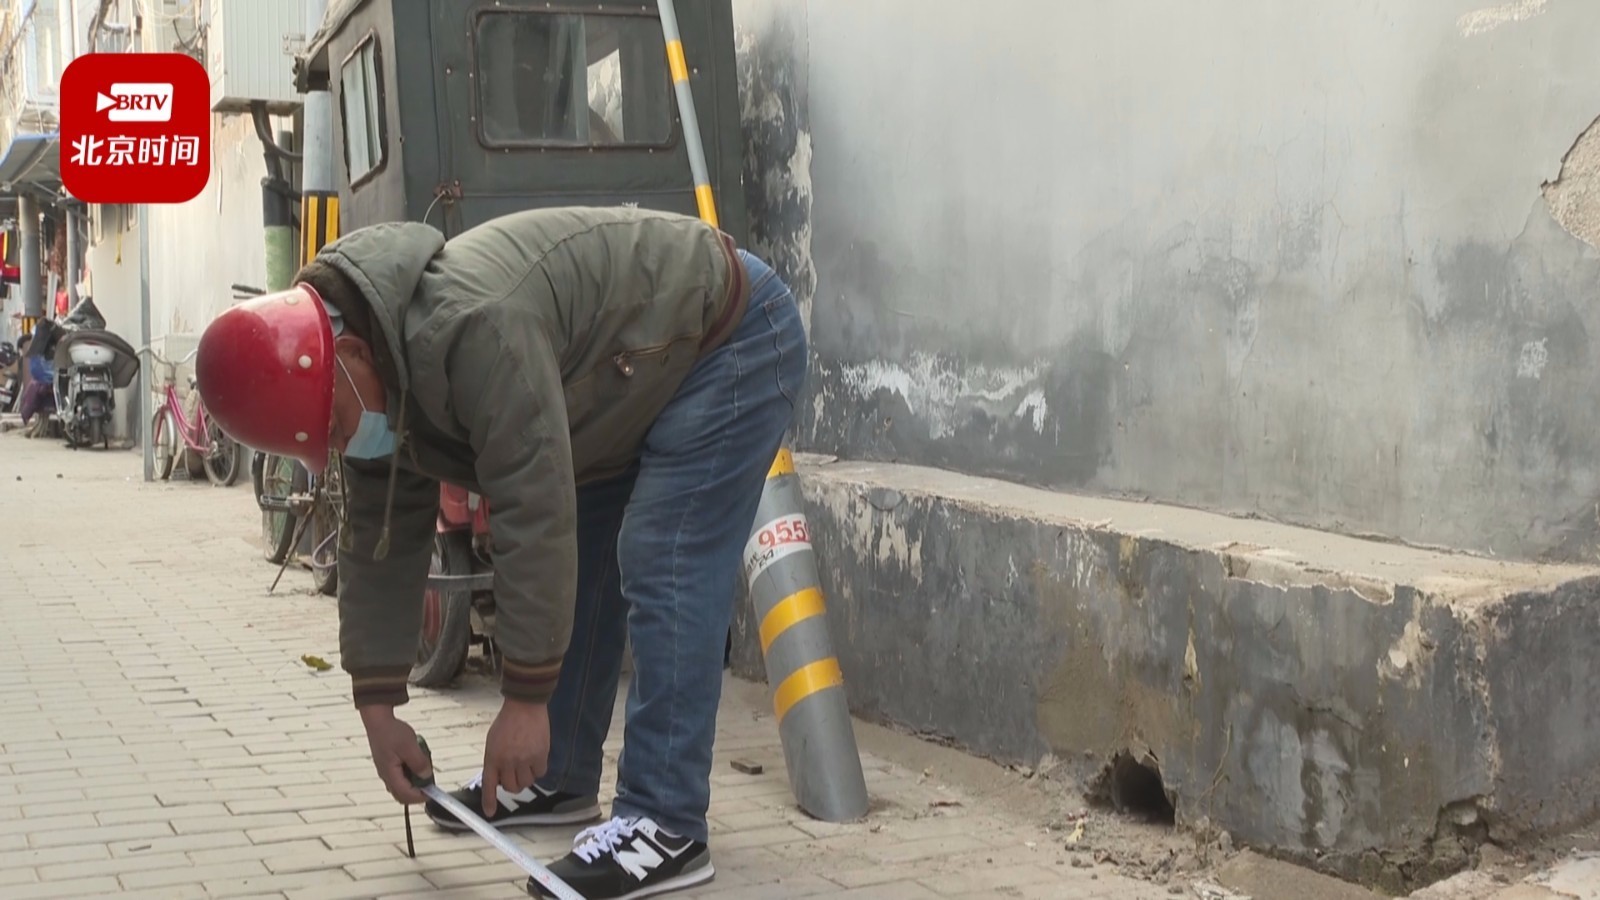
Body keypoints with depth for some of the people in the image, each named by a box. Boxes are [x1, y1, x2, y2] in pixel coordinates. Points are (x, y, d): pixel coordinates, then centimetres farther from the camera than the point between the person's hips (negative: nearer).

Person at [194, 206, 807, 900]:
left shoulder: (472, 328, -37)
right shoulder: (374, 378, -5)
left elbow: (533, 514, -35)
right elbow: (381, 546, 1)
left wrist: (525, 699, -28)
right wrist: (377, 710, 2)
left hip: (730, 339, -9)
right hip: (635, 378, 9)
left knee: (663, 577, -16)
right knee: (576, 564, 11)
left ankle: (666, 826, -11)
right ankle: (559, 777, 23)